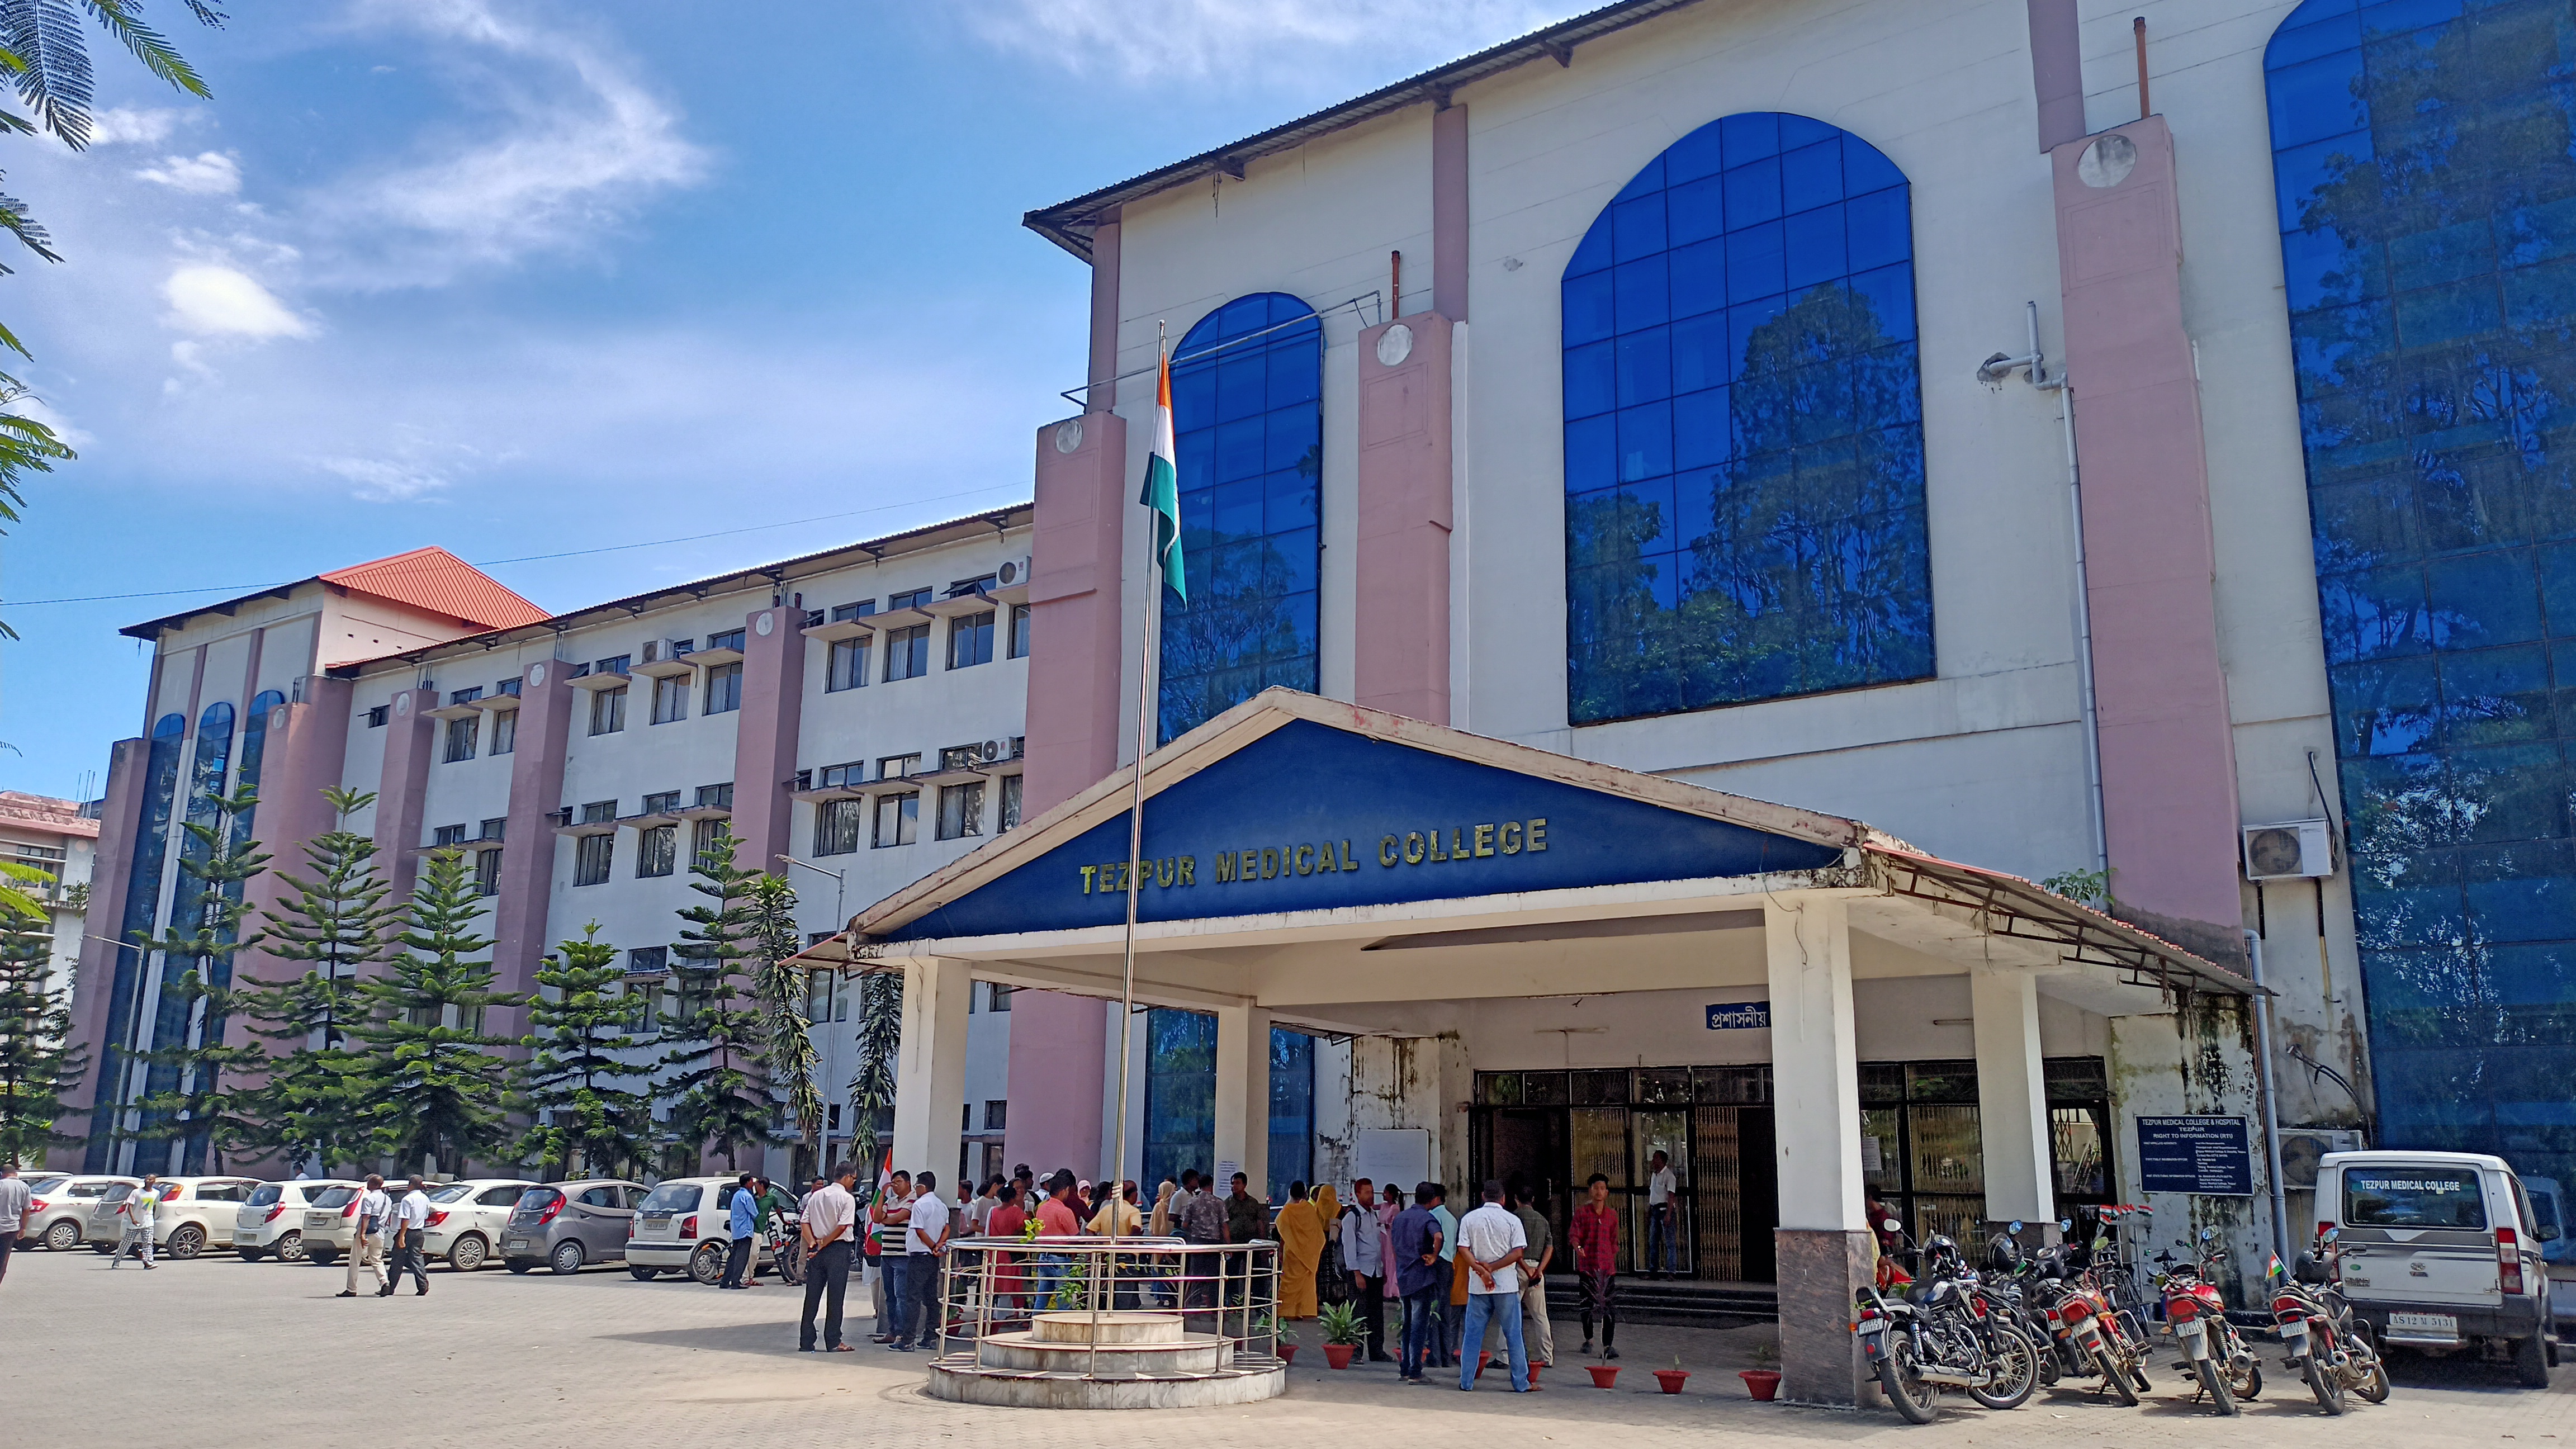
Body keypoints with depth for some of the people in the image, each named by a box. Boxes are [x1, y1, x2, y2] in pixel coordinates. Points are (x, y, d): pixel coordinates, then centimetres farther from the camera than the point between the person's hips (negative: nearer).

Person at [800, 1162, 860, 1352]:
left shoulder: (817, 1196, 11)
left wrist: (813, 1243, -5)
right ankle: (833, 1342, 3)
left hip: (816, 1251, 6)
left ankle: (806, 1342, 9)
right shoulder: (847, 1199, -9)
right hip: (838, 1250, -6)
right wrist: (822, 1244, -9)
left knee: (812, 1297, 8)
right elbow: (842, 1227, -17)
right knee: (835, 1298, 1)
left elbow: (805, 1222, 5)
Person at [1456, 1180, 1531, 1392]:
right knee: (1513, 1335, 5)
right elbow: (1518, 1253, -9)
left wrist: (1482, 1271, -11)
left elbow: (1463, 1250, -6)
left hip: (1477, 1287, 2)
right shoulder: (1512, 1220, -2)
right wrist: (1491, 1268, -10)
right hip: (1507, 1286, -2)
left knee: (1473, 1335, 8)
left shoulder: (1469, 1219, 3)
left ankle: (1466, 1382, 8)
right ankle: (1521, 1383, 6)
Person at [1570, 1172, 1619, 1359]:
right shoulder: (1581, 1212, 2)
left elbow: (1614, 1240, 18)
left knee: (1610, 1307, -8)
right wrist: (1578, 1247, -26)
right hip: (1586, 1265, -1)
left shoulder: (1612, 1214, 11)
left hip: (1607, 1267, 1)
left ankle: (1608, 1346, -8)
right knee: (1587, 1305, 8)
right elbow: (1573, 1234, -6)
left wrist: (1612, 1260, 12)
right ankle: (1588, 1340, 27)